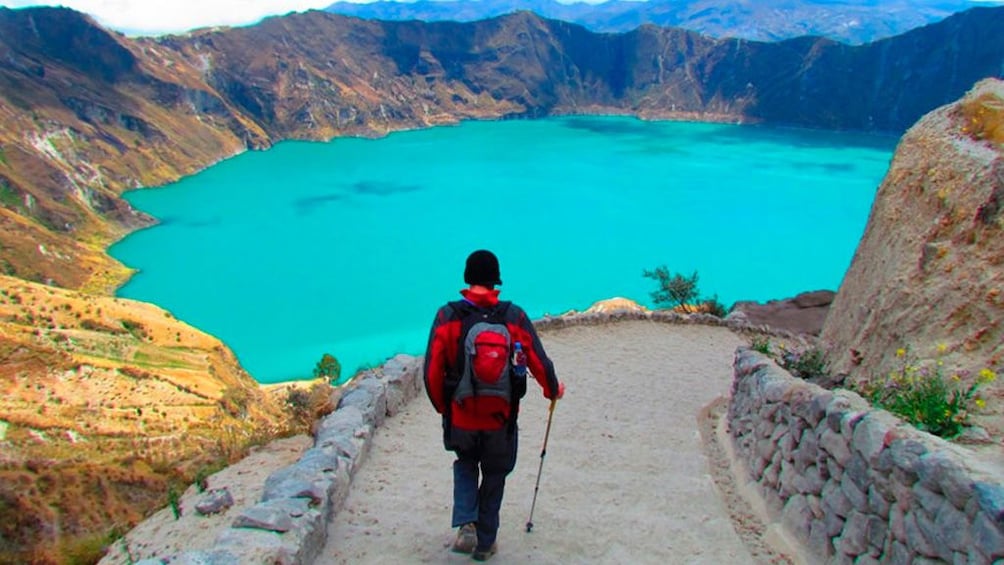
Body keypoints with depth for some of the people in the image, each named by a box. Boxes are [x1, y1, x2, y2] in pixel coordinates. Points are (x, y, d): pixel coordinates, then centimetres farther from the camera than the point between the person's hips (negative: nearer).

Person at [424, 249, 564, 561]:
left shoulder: (447, 316, -9)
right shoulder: (514, 316, -7)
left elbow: (432, 371, -9)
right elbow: (539, 362, -2)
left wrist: (442, 406, 10)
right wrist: (553, 389, 19)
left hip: (460, 416, 0)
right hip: (501, 418, 0)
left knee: (465, 465, 26)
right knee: (494, 476, 21)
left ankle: (466, 525, 7)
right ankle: (485, 543, 30)